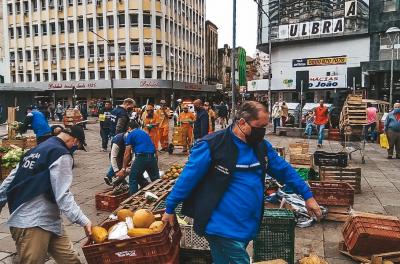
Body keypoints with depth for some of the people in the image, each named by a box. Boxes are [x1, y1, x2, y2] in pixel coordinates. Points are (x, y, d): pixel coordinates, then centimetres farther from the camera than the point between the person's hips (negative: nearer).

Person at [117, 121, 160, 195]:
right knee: (156, 180, 16)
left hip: (141, 157, -5)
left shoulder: (131, 134, 9)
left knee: (133, 179, 11)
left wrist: (123, 169, 6)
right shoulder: (145, 133, 27)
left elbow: (127, 154, 3)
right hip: (153, 157, 5)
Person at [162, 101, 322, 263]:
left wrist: (307, 195, 12)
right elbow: (188, 178, -12)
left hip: (248, 226, 7)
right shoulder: (212, 145, -16)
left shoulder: (261, 146, 5)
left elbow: (284, 170, 14)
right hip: (223, 227, -6)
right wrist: (170, 209, -6)